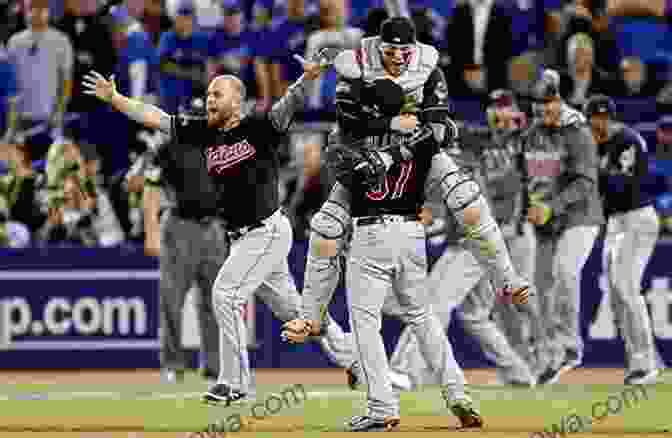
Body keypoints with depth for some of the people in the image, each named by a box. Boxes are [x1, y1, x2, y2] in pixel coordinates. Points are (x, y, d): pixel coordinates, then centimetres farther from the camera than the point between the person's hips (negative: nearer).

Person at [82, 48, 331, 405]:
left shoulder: (261, 128, -10)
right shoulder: (206, 133, 8)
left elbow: (289, 103, -26)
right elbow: (154, 118, 10)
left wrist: (308, 77, -45)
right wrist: (114, 98, 7)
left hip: (267, 232, -8)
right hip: (241, 237, 8)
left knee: (225, 293, -14)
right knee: (288, 306, 15)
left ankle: (234, 382, -6)